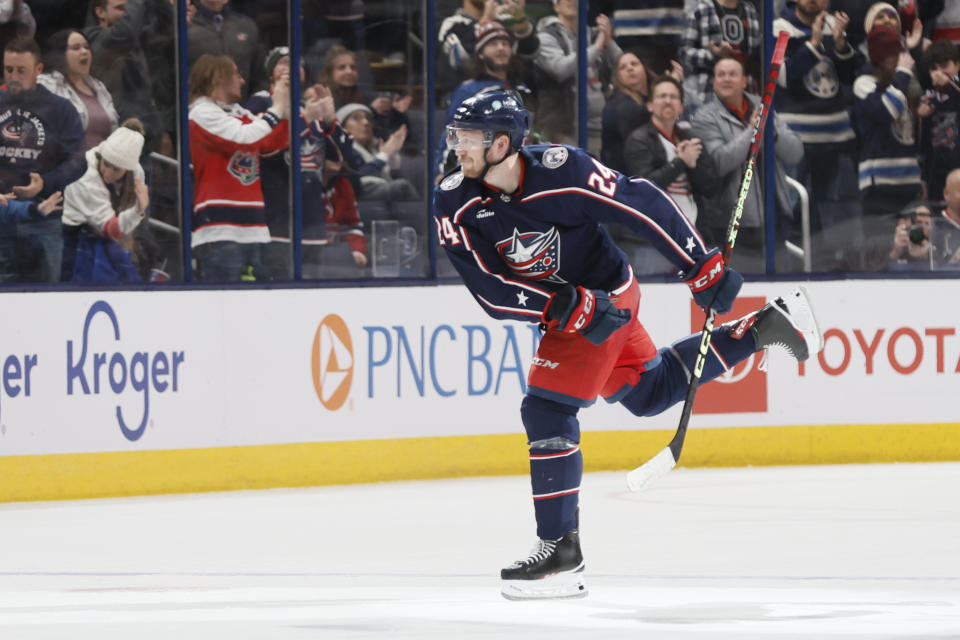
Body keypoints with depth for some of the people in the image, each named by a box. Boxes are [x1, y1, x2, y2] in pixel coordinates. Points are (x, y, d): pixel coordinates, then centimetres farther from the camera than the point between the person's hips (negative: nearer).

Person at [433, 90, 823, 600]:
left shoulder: (562, 171, -29)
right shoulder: (454, 204, -15)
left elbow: (644, 205, -21)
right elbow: (490, 290, -18)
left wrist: (703, 268, -17)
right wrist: (567, 307, -29)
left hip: (606, 294, -7)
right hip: (563, 311, 7)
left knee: (546, 409, -16)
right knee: (649, 393, 21)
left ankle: (560, 553, -11)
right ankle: (764, 328, 35)